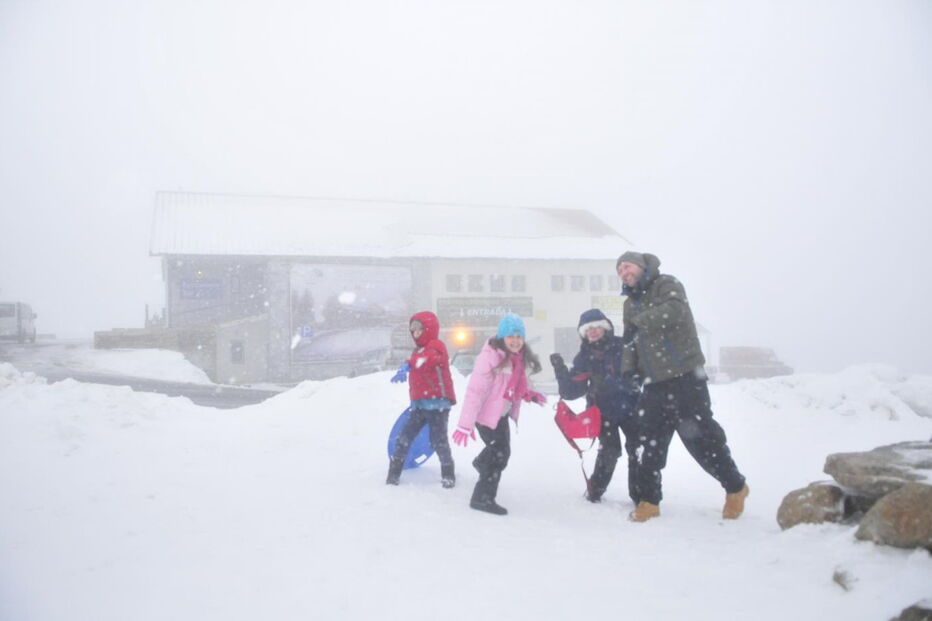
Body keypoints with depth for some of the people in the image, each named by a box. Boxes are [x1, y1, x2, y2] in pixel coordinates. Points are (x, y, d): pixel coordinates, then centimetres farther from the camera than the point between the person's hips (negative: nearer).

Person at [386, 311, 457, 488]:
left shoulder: (436, 346, -9)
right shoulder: (418, 350, 19)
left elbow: (428, 359, -34)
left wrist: (408, 366, -50)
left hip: (437, 403, -8)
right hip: (420, 404, 8)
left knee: (438, 440, -4)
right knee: (404, 438, 5)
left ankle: (448, 473, 14)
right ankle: (394, 472, 12)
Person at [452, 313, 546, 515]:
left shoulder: (520, 357, -2)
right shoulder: (490, 357, -28)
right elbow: (475, 391, -30)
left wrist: (528, 393, -3)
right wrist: (466, 423, -34)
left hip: (502, 412, 8)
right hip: (486, 413, -8)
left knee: (500, 451, 29)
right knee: (500, 455, -6)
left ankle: (482, 463, 61)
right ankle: (483, 498, 10)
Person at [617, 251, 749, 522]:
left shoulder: (666, 285, -4)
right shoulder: (630, 304, 19)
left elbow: (672, 311, -26)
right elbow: (630, 342, 19)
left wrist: (639, 322, -20)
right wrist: (628, 369, 3)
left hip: (684, 375, -7)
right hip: (654, 382, 7)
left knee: (699, 435, -5)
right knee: (650, 440, 5)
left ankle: (735, 487, 14)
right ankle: (649, 499, 16)